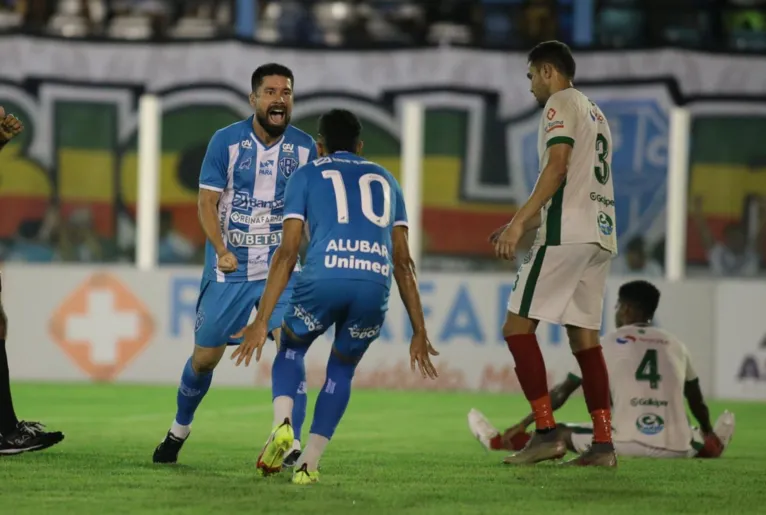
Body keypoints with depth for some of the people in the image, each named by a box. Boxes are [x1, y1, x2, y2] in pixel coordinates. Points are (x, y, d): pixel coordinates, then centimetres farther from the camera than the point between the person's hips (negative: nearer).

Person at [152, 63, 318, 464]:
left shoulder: (304, 146, 0)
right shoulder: (226, 141, -7)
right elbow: (207, 203, -8)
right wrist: (222, 251, -22)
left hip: (282, 267, 1)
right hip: (229, 268, -1)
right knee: (205, 356, 7)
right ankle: (179, 430, 32)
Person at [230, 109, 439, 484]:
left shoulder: (307, 175, 21)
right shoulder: (385, 180, 30)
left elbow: (287, 253, 11)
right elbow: (403, 262, 24)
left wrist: (262, 321, 9)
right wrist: (419, 332, 25)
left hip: (325, 278, -2)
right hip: (375, 285, 2)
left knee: (292, 348, 27)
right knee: (341, 371, 26)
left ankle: (282, 423, 0)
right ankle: (308, 464, 15)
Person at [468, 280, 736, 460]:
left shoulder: (608, 344, 8)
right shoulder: (674, 345, 16)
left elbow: (561, 393, 13)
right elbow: (696, 399, 31)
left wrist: (521, 426, 23)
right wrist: (708, 433, 51)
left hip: (628, 445, -2)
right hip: (675, 449, 2)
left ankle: (499, 442, 28)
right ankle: (710, 446, 58)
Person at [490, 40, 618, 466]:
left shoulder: (561, 104, -2)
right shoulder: (595, 114, 26)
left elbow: (558, 167, -16)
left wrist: (519, 221, -20)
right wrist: (522, 226, 27)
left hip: (568, 235, -9)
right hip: (600, 234, 9)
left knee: (518, 326, -6)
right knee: (585, 336, 7)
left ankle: (547, 432, -15)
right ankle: (604, 443, 0)